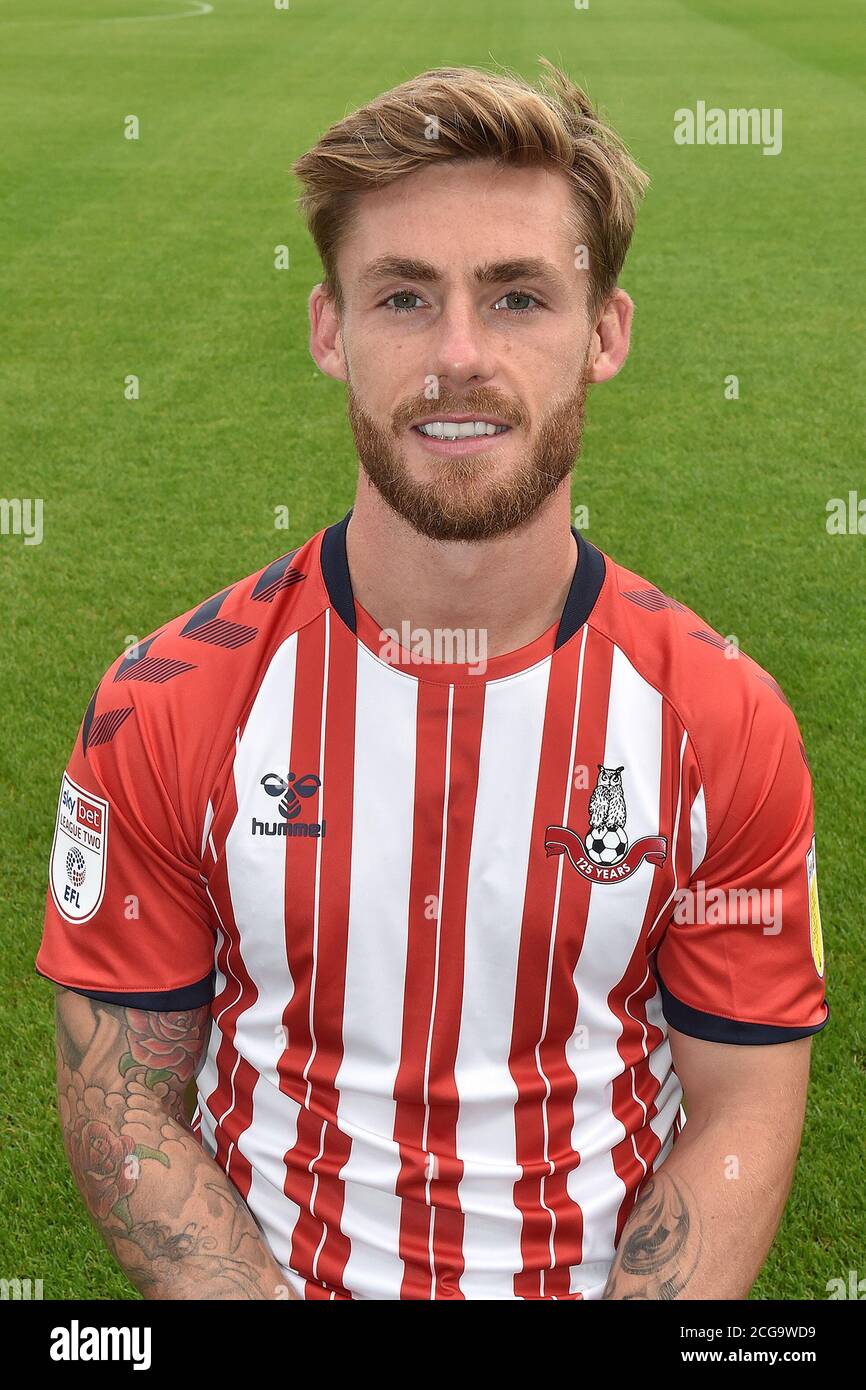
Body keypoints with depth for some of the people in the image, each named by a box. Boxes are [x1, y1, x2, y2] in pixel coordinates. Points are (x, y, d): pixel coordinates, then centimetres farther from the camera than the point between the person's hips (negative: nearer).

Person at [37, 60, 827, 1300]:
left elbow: (739, 1113, -5)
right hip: (267, 1274, 0)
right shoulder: (162, 709, -12)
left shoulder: (728, 721, -11)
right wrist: (273, 1297, -18)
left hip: (603, 1278, 1)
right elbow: (121, 1104, -7)